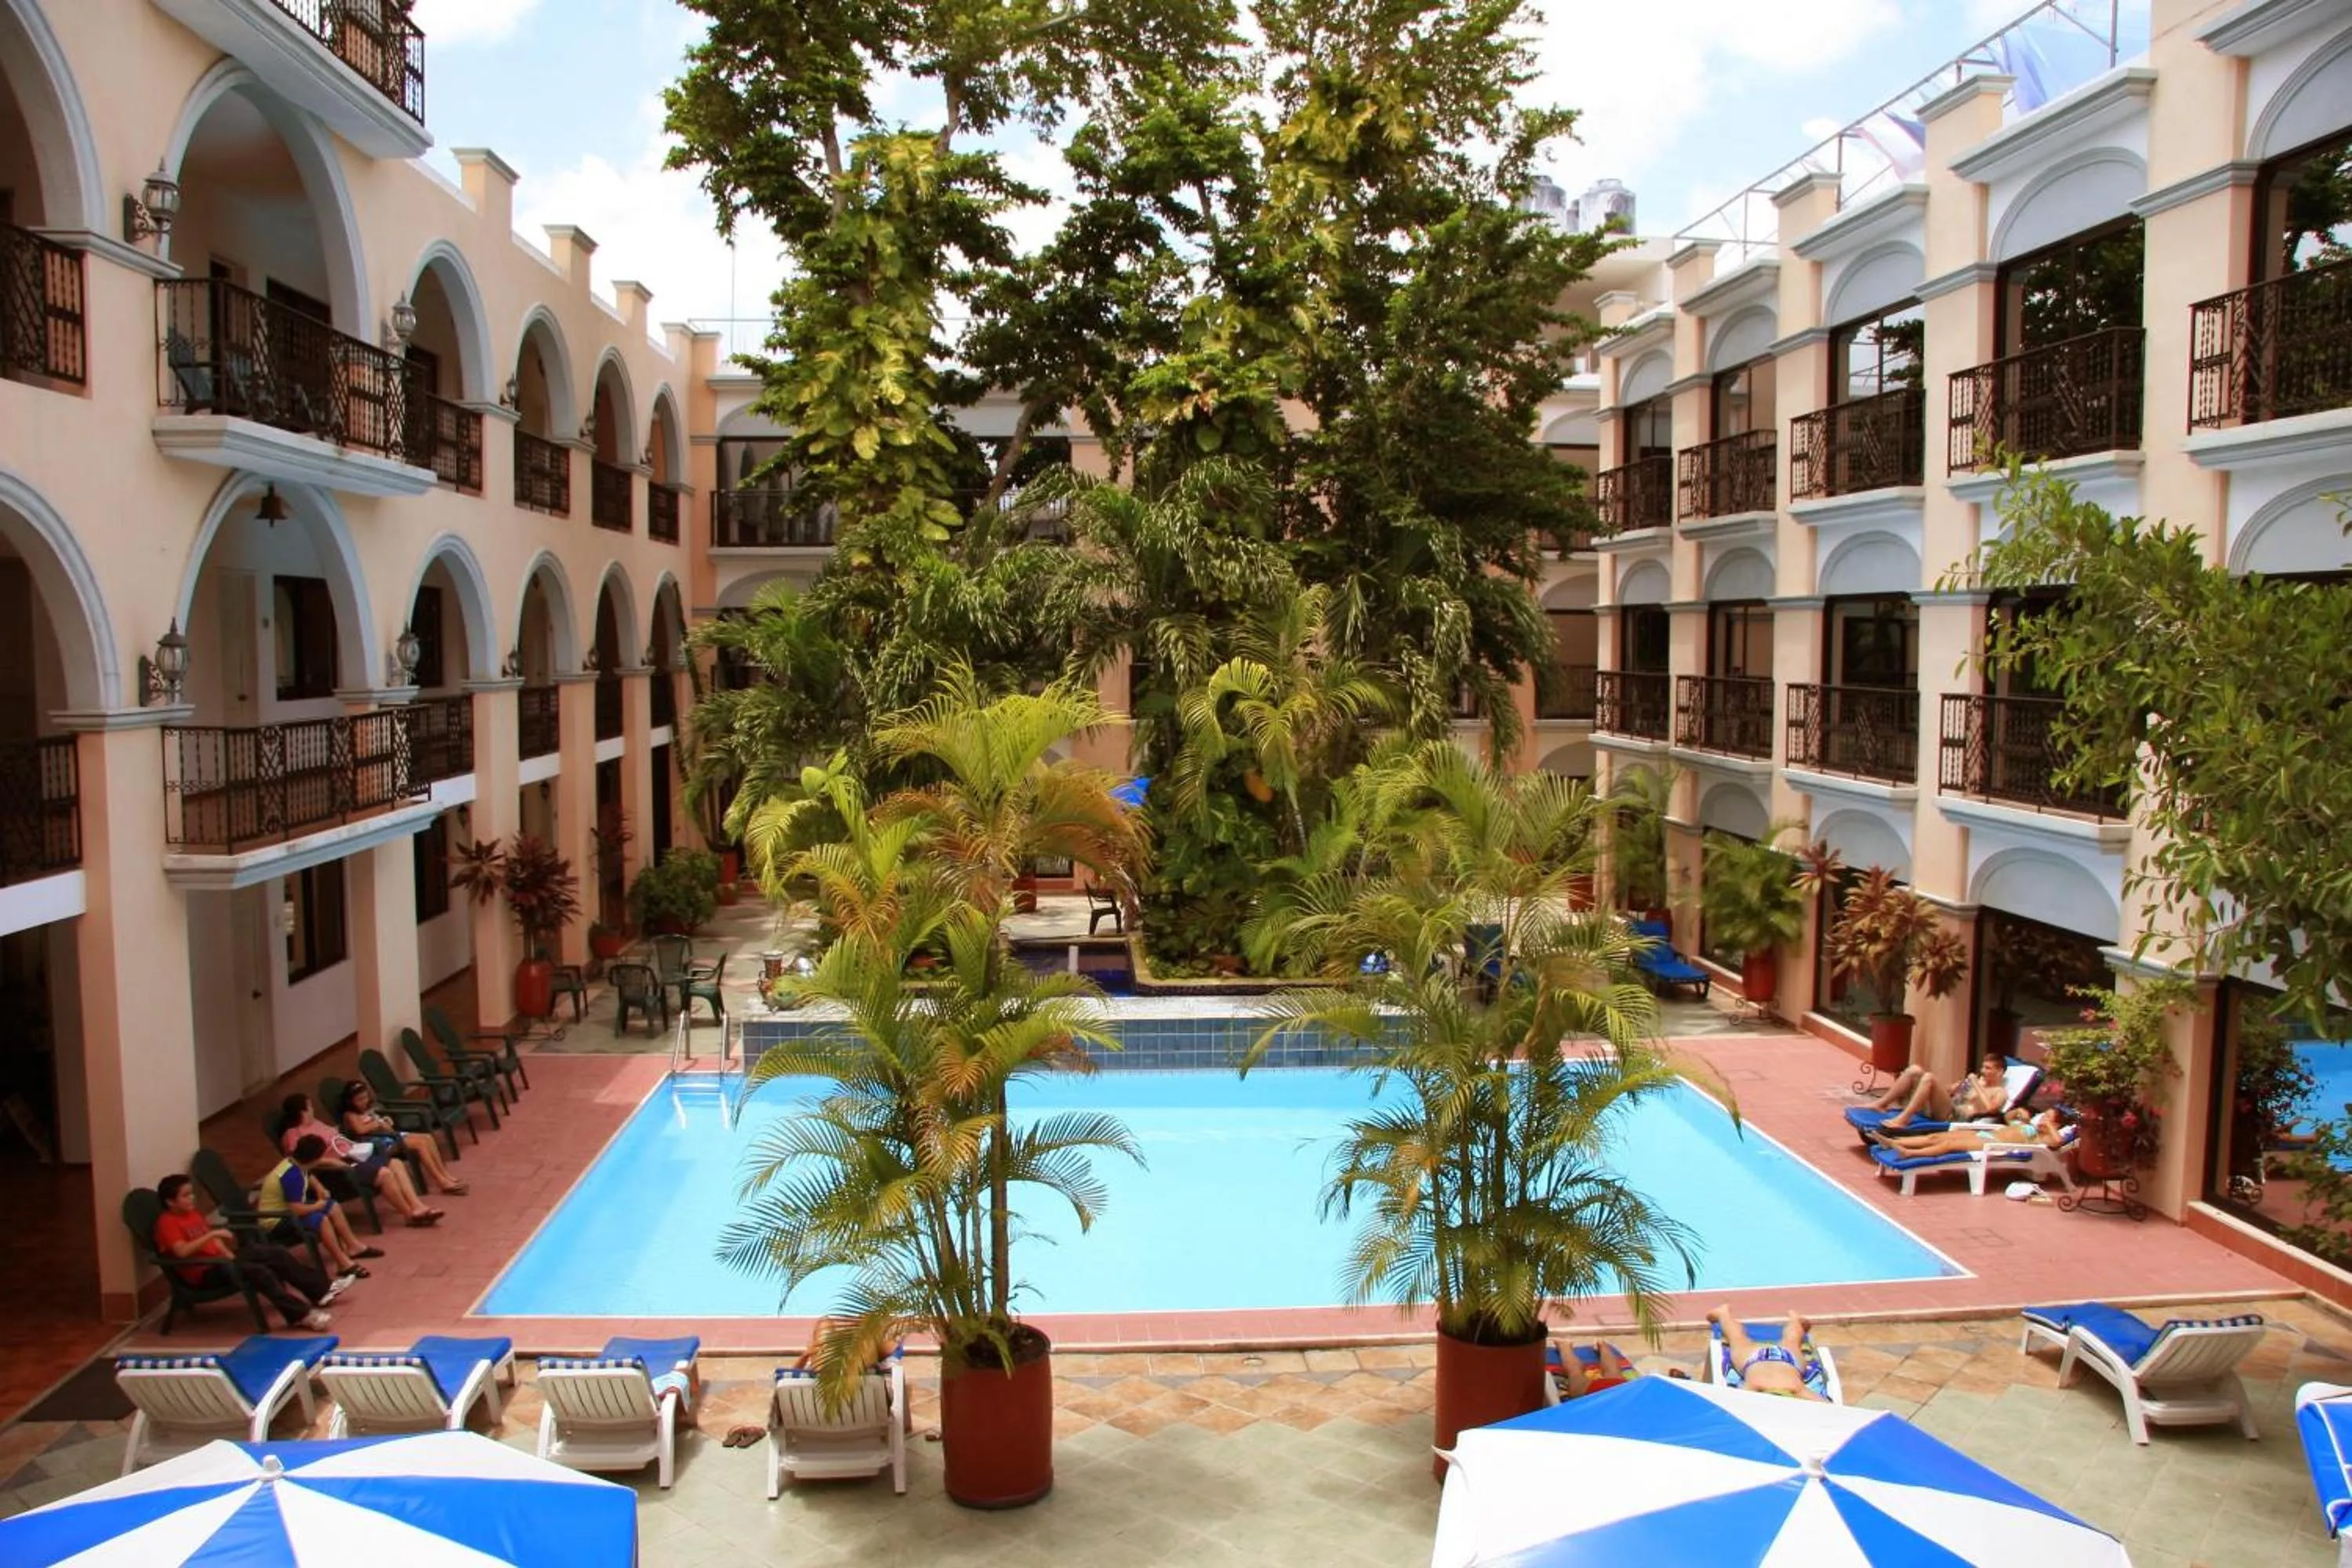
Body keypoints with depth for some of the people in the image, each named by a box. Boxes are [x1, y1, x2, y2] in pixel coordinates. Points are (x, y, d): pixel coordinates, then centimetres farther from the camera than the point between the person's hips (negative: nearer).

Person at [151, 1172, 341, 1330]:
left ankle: (322, 1289, 6)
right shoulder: (167, 1222, -14)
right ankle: (300, 1315, -32)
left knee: (277, 1254, 1)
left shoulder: (192, 1214, 13)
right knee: (258, 1271, -30)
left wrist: (231, 1256, 2)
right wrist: (212, 1233, -31)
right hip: (204, 1272, -9)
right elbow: (182, 1251, -29)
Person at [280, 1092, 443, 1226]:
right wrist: (342, 1164, -25)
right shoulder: (293, 1135, -10)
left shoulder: (315, 1123, 19)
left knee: (396, 1163, -5)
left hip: (351, 1158, 10)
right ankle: (411, 1215, -13)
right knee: (384, 1174, -25)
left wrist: (356, 1148, 10)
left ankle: (417, 1207, -12)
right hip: (335, 1172, -10)